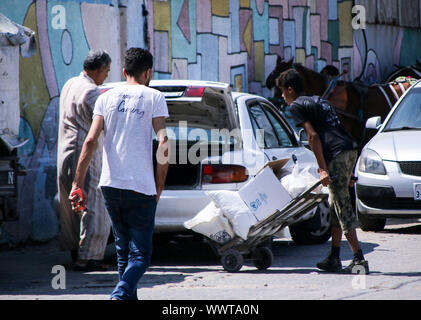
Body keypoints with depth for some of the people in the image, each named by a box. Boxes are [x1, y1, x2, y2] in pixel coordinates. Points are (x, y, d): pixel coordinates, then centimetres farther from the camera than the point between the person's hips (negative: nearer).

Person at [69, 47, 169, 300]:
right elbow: (163, 144, -9)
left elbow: (91, 141, -1)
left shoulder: (106, 98, 9)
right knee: (140, 255, -2)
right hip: (141, 188, -4)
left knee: (123, 251, 18)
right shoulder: (154, 98, 0)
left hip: (111, 185, 4)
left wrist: (78, 185, -2)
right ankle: (119, 296, -25)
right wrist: (159, 187, 0)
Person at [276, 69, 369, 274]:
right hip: (350, 150, 9)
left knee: (343, 207, -8)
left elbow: (313, 136, -9)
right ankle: (334, 259, 18)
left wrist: (323, 169, -14)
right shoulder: (319, 101, 27)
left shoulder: (297, 106, 2)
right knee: (335, 205, 16)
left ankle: (359, 259, -12)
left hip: (336, 155, -9)